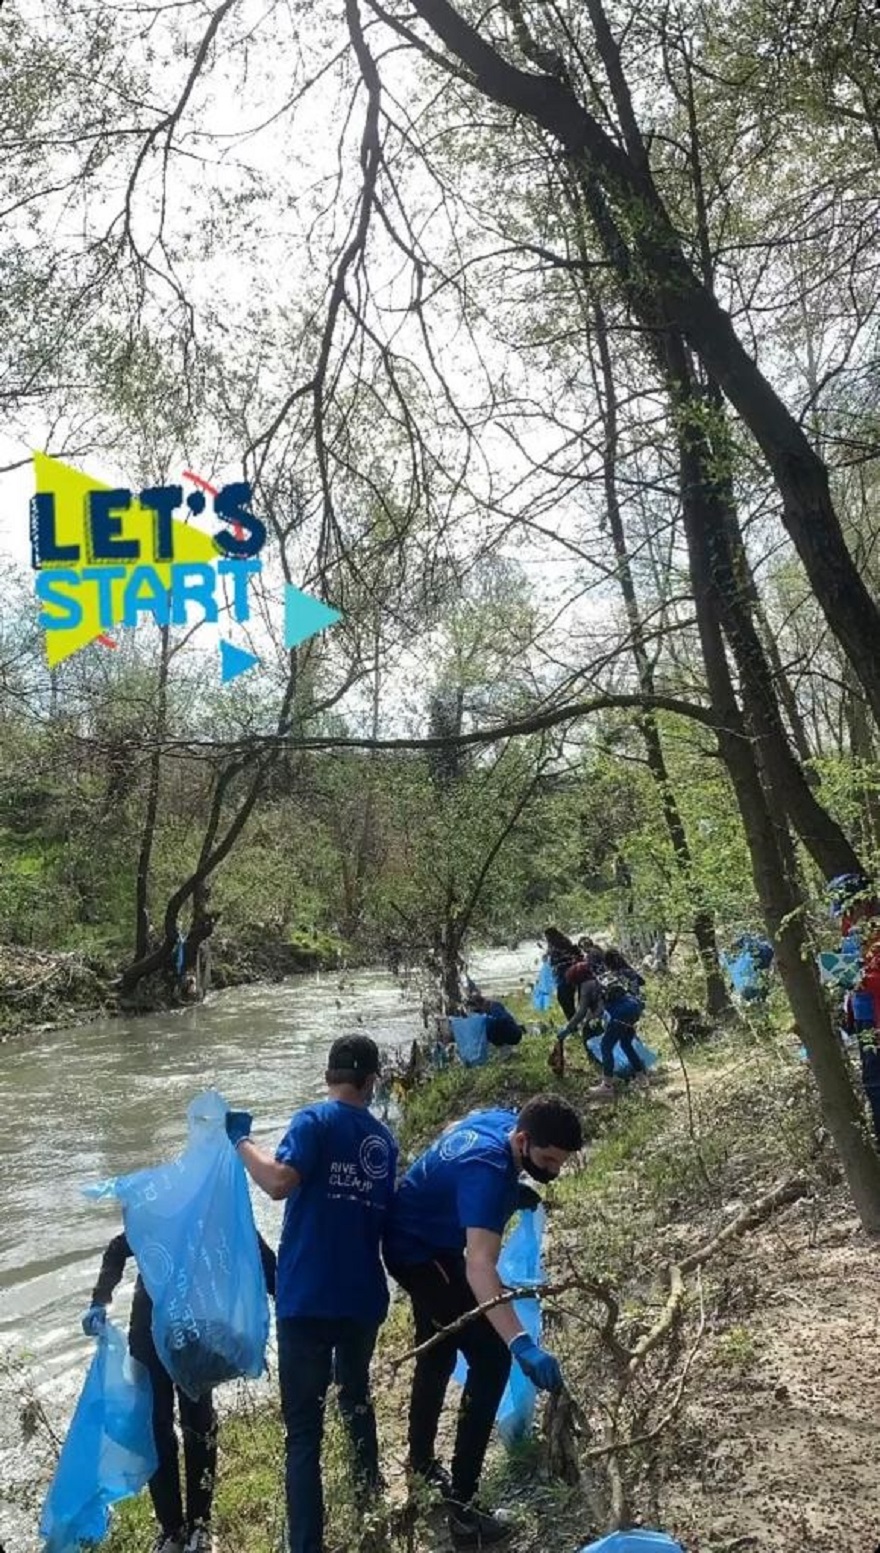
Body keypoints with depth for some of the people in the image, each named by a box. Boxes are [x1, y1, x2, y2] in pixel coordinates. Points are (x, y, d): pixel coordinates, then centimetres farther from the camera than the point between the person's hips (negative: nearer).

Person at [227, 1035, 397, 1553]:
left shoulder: (316, 1121, -10)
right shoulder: (385, 1140, 9)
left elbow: (280, 1181, -27)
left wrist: (241, 1141, -12)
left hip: (308, 1299, -6)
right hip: (364, 1297, 6)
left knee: (305, 1428, 1)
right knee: (356, 1398, 29)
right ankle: (370, 1493, 47)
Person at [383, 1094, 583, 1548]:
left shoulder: (503, 1120, -11)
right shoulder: (488, 1169, -37)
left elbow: (450, 1131, 13)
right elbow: (480, 1265, -49)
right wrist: (521, 1344, -59)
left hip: (421, 1242, 10)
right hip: (419, 1253, -10)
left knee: (439, 1352, 25)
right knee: (491, 1359, -14)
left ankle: (421, 1461, 47)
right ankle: (461, 1506, -8)